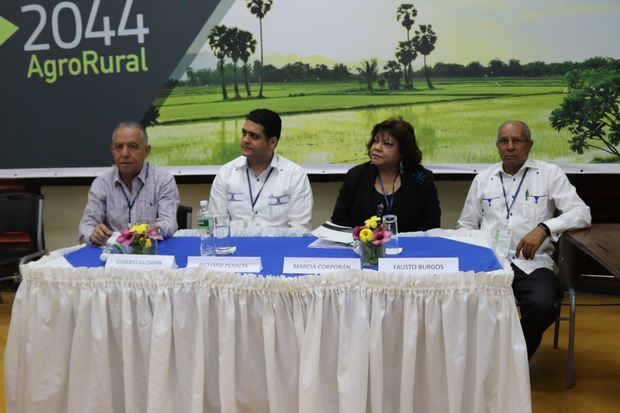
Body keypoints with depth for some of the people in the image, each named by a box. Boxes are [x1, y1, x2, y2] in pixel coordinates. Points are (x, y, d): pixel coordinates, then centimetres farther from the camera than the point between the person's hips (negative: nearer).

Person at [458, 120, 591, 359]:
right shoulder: (482, 179, 16)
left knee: (543, 305, -33)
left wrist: (543, 228, -19)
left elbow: (582, 213, -2)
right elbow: (466, 226, 20)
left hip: (532, 262, -1)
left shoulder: (549, 174, 7)